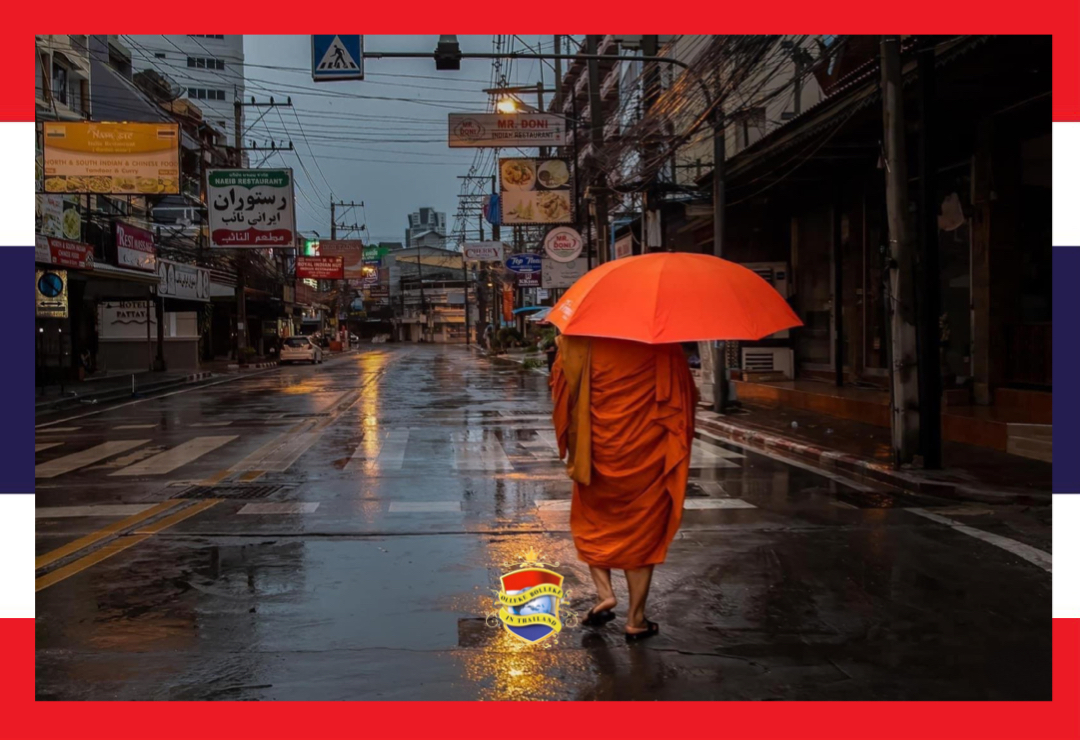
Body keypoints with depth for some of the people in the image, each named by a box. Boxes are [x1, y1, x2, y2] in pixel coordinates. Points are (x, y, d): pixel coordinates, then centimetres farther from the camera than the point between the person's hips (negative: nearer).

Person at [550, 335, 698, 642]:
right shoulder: (664, 346, -9)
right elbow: (685, 395, -4)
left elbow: (563, 387, -3)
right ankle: (636, 618, 14)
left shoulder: (583, 340, -10)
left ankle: (604, 592, 6)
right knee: (642, 528, 11)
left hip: (600, 449, 0)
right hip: (647, 453, 0)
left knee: (591, 523, 22)